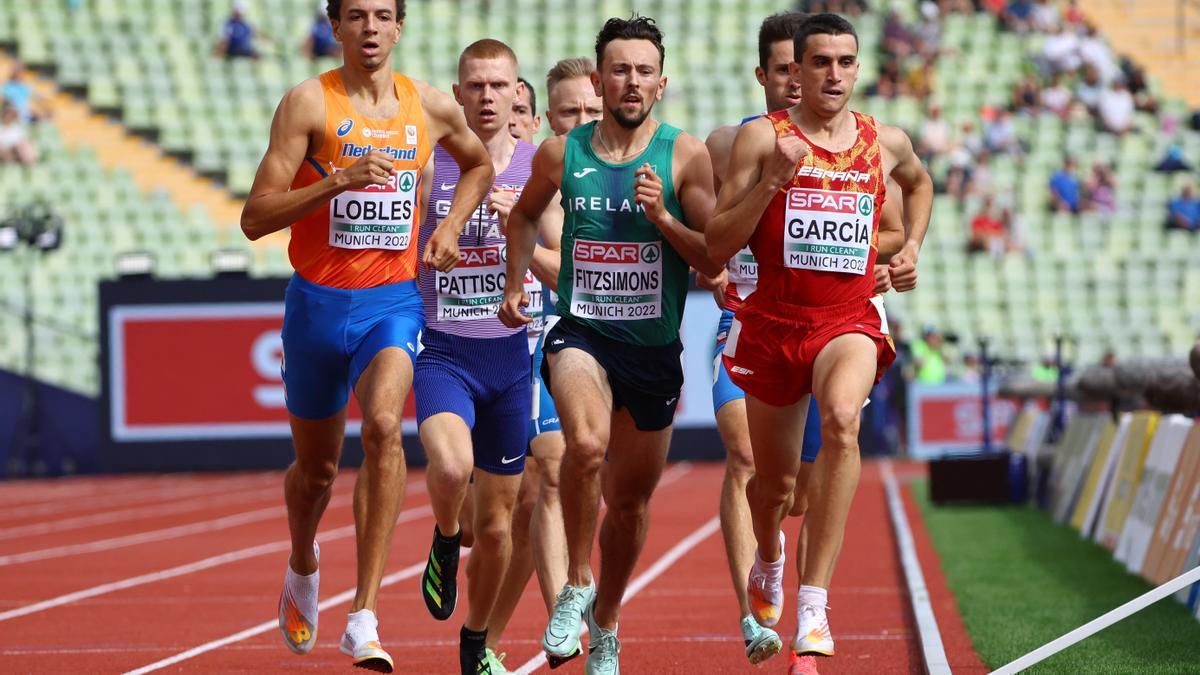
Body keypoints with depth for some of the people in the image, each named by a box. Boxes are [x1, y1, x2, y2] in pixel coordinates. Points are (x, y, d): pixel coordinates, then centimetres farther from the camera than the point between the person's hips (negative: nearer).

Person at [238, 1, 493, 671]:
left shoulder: (431, 108, 3)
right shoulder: (309, 102, -7)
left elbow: (480, 164, 26)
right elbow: (255, 218, -12)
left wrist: (451, 224, 9)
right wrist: (339, 180, -23)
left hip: (394, 302, 0)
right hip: (319, 304, 0)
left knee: (384, 426, -27)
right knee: (316, 466, 14)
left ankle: (365, 617, -27)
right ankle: (303, 566, 50)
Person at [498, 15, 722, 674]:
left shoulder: (684, 156, -4)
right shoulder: (560, 153, 0)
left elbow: (715, 258, -5)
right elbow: (525, 214, 22)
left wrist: (663, 218, -19)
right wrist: (515, 284, 14)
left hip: (655, 348, 1)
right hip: (580, 333, -1)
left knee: (631, 498, 14)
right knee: (586, 444, -32)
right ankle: (576, 584, -14)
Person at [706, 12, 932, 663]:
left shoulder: (886, 142, 6)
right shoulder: (762, 137, -4)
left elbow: (919, 182, 32)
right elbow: (717, 244, -7)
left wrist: (912, 246, 16)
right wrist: (773, 181, -19)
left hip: (850, 319, 0)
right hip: (773, 320, 0)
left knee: (841, 419, -34)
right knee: (773, 481, 14)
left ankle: (814, 603, -34)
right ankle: (768, 562, 54)